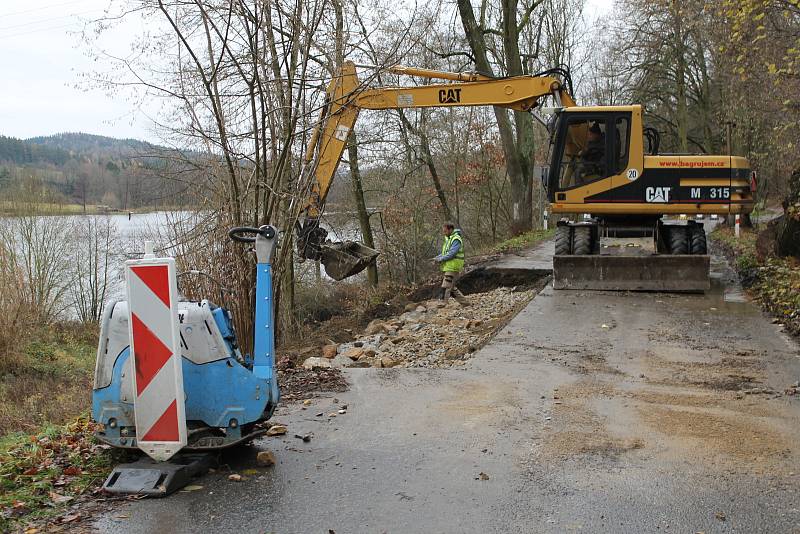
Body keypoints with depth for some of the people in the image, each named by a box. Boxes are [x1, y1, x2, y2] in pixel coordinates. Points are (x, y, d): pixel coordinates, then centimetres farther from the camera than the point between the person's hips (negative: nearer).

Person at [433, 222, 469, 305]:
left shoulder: (456, 240, -13)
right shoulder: (448, 239, 18)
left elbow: (451, 254, -21)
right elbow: (445, 252, 21)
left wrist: (440, 259, -17)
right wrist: (437, 257, 3)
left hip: (452, 268, -10)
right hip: (447, 267, 10)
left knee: (445, 288, -12)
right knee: (452, 288, 14)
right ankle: (464, 302, 21)